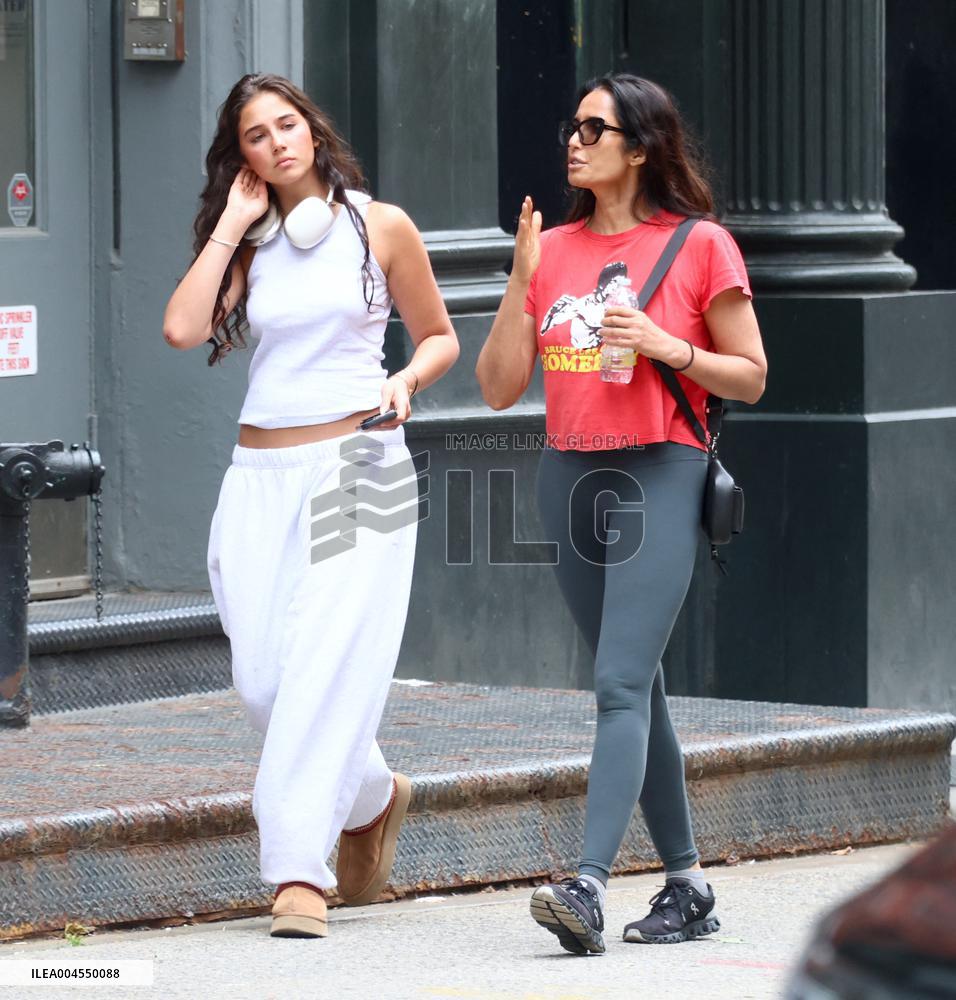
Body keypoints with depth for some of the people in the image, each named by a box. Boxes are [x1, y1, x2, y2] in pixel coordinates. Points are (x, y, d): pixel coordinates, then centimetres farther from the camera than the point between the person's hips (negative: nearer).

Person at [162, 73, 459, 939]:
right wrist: (231, 225, 0)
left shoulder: (379, 227, 4)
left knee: (328, 662, -15)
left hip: (358, 466, -4)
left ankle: (301, 871, -17)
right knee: (261, 678, -1)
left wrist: (405, 381, -9)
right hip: (261, 475, 4)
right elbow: (182, 329, -6)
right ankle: (372, 796, 26)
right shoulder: (250, 244, 11)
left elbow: (439, 337, 13)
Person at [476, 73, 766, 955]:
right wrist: (521, 280, -4)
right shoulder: (552, 250, 10)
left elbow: (751, 377, 2)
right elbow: (499, 387, 6)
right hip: (570, 476, 6)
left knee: (620, 683, -16)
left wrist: (666, 346, -13)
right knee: (638, 688, 11)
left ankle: (589, 887, -25)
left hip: (659, 476, -6)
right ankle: (688, 888, 19)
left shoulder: (699, 246, -2)